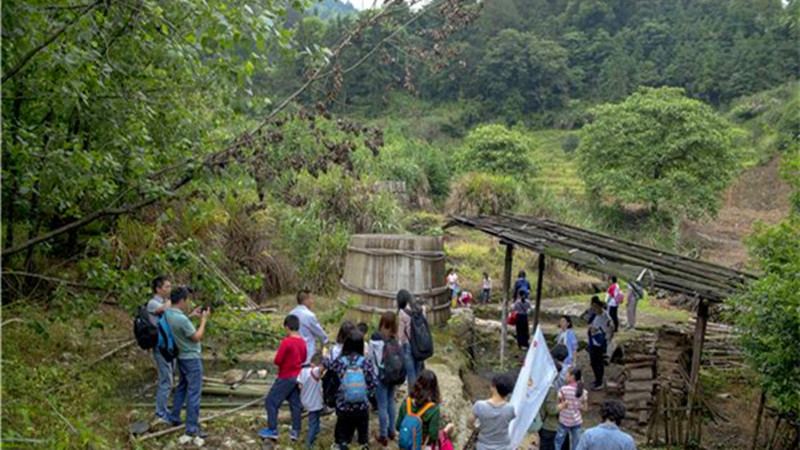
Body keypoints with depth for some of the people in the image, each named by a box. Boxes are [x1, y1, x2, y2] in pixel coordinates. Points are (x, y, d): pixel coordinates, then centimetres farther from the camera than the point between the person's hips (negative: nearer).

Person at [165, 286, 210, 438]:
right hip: (192, 359, -9)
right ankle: (192, 428, 5)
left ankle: (174, 418, 35)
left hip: (181, 357, 9)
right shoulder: (181, 319, -31)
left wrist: (191, 316, 9)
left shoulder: (168, 313, -4)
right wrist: (204, 320, -11)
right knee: (194, 393, -1)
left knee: (182, 387, 24)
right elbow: (197, 337, -19)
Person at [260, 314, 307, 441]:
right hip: (297, 377, 7)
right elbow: (304, 359, 15)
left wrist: (283, 363, 1)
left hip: (285, 377, -7)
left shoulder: (286, 341, -20)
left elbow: (277, 360, -19)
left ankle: (272, 430, 6)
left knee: (271, 402, 4)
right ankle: (296, 431, 16)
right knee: (295, 403, 12)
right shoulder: (303, 342, 2)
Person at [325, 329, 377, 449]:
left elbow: (327, 363, 11)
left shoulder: (339, 362, -11)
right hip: (362, 407, 0)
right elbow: (372, 386, -9)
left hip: (343, 407, 0)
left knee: (342, 439, 18)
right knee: (363, 437, 19)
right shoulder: (366, 362, -13)